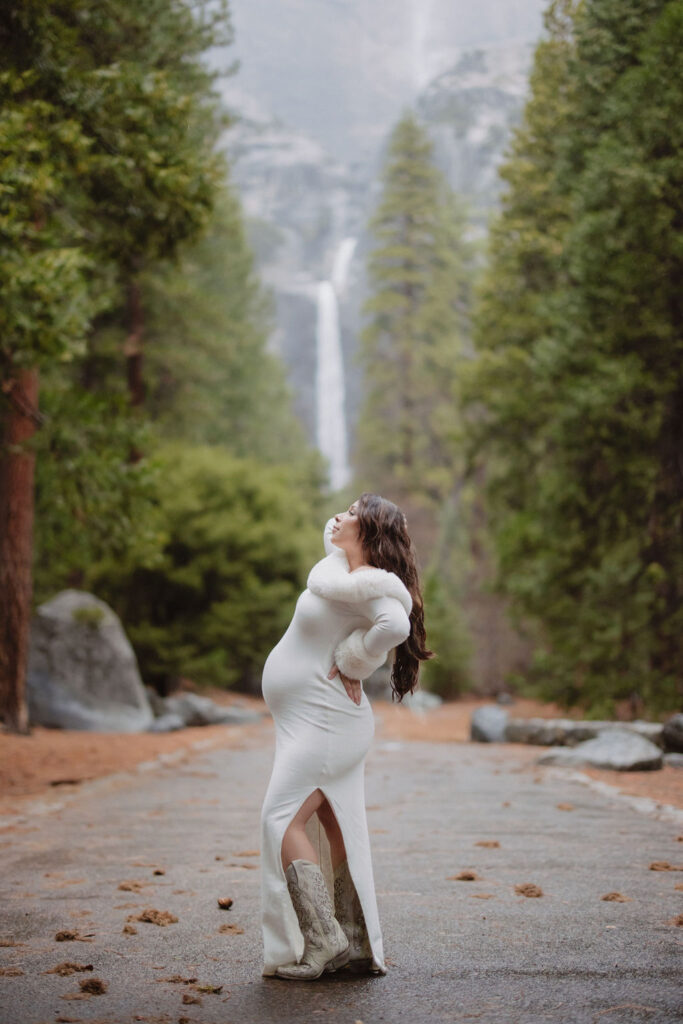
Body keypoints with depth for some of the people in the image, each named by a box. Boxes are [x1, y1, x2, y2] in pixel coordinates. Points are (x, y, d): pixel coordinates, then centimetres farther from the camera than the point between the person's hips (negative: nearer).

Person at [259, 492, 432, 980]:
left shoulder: (373, 584, -20)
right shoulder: (339, 565, 6)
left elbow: (395, 624, -37)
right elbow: (331, 530, 22)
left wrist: (352, 662, -21)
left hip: (325, 724, -10)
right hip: (320, 724, 10)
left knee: (283, 821, -16)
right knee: (341, 829, 9)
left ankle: (321, 939, -20)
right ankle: (357, 945, 13)